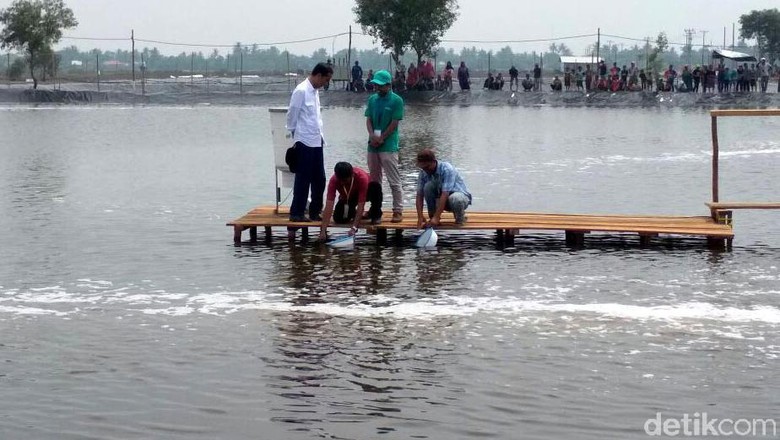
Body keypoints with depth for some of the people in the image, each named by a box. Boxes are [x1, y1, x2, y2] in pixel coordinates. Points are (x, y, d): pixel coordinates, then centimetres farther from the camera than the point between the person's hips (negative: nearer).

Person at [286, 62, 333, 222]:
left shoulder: (315, 91, 12)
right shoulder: (301, 91, -13)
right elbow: (291, 116, -10)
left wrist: (320, 135, 12)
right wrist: (296, 134, 0)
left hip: (316, 142, 8)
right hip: (305, 142, -8)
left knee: (319, 179, 9)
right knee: (303, 179, -2)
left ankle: (315, 212, 17)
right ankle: (296, 213, 5)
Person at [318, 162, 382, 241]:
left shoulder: (362, 177, -39)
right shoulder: (334, 180, -32)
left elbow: (361, 205, -40)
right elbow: (329, 205, -36)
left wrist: (354, 228, -47)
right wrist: (323, 230, -44)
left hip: (366, 192, -2)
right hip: (347, 197, 2)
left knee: (376, 187, -35)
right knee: (338, 218, -23)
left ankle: (375, 215, -11)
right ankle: (352, 212, 11)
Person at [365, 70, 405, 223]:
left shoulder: (396, 100, -6)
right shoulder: (372, 99, 10)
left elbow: (394, 123, -9)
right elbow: (368, 119, 8)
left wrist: (381, 139, -11)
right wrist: (372, 136, -9)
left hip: (389, 146, -6)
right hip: (373, 145, 6)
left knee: (394, 181, -6)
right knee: (374, 180, 12)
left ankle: (398, 211, -4)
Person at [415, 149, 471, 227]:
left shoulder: (447, 169, -28)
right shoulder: (423, 173, -11)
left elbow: (445, 194, -35)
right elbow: (419, 195, -12)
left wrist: (436, 217, -40)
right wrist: (420, 217, -26)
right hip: (441, 200, 4)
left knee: (455, 199, -40)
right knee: (428, 186, -24)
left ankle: (460, 216, -7)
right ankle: (432, 215, -8)